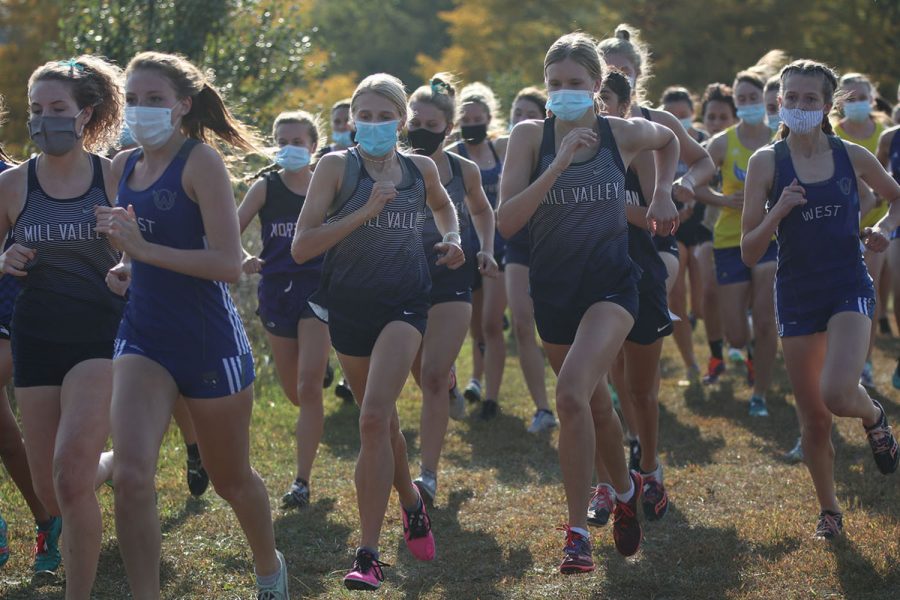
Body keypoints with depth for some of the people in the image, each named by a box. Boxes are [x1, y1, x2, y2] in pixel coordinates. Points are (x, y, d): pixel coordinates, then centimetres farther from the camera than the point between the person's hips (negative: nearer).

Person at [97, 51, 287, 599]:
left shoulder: (201, 160, -13)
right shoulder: (124, 167, 6)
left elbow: (229, 264, -21)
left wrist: (144, 250, -26)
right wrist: (125, 267, 3)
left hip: (210, 342, -4)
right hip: (144, 338, 4)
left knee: (231, 480, 14)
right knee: (131, 475, -18)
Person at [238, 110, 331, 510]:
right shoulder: (265, 187, 0)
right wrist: (242, 258, -26)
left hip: (318, 288, -2)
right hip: (277, 289, 2)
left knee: (308, 387, -12)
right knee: (293, 392, 10)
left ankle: (302, 480, -8)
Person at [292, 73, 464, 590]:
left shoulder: (421, 168, 3)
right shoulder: (337, 166, -6)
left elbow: (443, 204, 28)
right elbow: (301, 247, -14)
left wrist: (452, 239, 8)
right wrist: (366, 211, -21)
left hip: (405, 304, -1)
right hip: (350, 306, 1)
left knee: (374, 416, -19)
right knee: (383, 419, 16)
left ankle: (369, 555, -18)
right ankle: (412, 505, 44)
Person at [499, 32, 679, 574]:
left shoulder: (624, 133, -4)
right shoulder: (531, 136, -6)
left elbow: (669, 140, 21)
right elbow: (506, 222, -16)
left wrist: (663, 193, 5)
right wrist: (558, 165, -24)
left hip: (610, 283, -3)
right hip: (553, 287, 3)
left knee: (572, 392, -26)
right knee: (595, 402, 19)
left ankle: (578, 531, -19)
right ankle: (626, 489, 48)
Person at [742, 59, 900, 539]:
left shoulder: (852, 157, -1)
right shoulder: (766, 162, -4)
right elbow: (748, 252, -4)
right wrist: (777, 213, -21)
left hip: (849, 289, -1)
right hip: (796, 296, 1)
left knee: (837, 395, -23)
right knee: (813, 419, 6)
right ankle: (829, 511, 27)